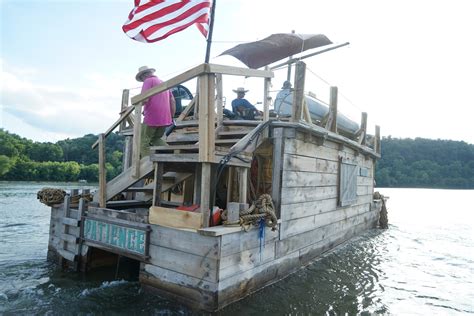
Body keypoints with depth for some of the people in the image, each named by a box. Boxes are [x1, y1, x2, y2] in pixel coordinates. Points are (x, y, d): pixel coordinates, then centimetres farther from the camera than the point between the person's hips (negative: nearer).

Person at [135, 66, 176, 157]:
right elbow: (172, 101, 16)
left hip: (152, 118, -8)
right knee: (156, 139, 24)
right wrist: (171, 117, 20)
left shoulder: (148, 81, -3)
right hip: (165, 119, 8)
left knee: (143, 142, 2)